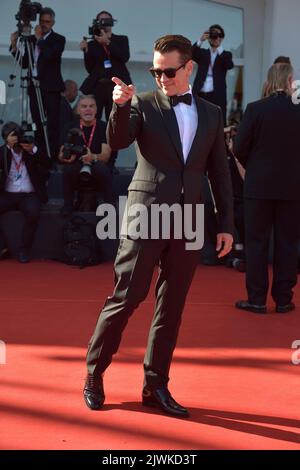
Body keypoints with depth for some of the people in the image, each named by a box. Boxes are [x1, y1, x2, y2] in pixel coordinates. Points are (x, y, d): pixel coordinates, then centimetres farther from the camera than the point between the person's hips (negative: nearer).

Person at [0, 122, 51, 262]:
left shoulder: (32, 150, 6)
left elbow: (47, 165, -9)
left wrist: (33, 150, -22)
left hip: (29, 195, -2)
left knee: (33, 213, -34)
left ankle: (24, 250, -19)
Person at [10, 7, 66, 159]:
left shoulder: (58, 39, 0)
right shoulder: (31, 39, 14)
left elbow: (50, 56, -18)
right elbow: (24, 63, 12)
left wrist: (40, 39, -10)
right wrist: (14, 46, 1)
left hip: (51, 87, -5)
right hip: (34, 86, 5)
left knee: (52, 123, -8)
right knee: (37, 123, 5)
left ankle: (53, 155, -8)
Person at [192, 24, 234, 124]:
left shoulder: (226, 54, 13)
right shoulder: (202, 53, 16)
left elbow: (230, 65, -8)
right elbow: (190, 55, -4)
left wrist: (219, 48, -16)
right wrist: (201, 40, -18)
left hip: (217, 96, -1)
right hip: (200, 95, 1)